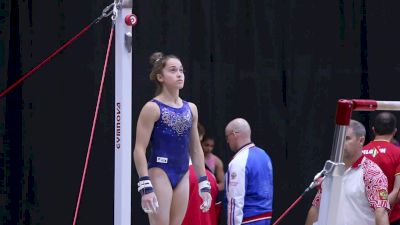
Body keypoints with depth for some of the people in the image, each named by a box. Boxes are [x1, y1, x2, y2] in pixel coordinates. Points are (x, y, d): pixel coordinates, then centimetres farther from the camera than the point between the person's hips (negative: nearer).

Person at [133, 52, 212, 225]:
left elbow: (196, 149, 17)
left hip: (182, 176, 6)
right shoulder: (152, 108, -7)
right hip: (160, 173, -6)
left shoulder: (190, 109, 11)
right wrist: (146, 186, -19)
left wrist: (204, 184, 14)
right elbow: (139, 150, -11)